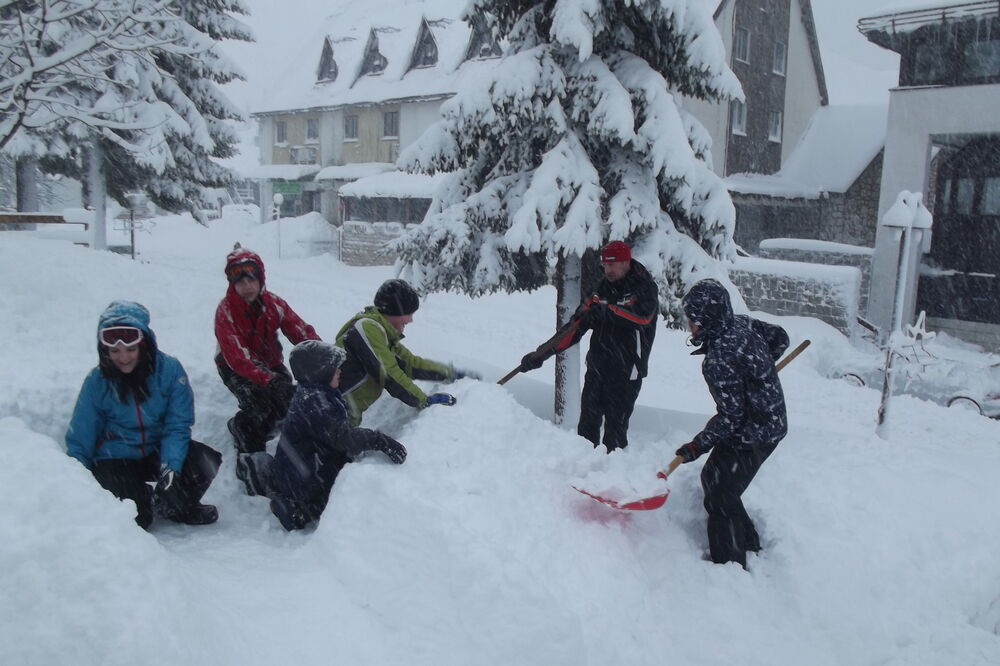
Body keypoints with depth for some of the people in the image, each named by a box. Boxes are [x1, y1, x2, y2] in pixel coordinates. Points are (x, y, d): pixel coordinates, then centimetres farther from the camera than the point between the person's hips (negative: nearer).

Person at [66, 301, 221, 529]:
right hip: (115, 460, -1)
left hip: (158, 451, 1)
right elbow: (79, 441, -5)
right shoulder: (97, 381, -13)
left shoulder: (169, 369, -15)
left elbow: (177, 426, -14)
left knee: (204, 461, -26)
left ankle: (179, 507, 5)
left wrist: (170, 470, -27)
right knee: (132, 516, -24)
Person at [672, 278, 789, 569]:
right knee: (712, 478, 21)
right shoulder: (742, 323, -5)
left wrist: (697, 446, -15)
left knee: (720, 497, -1)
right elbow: (779, 337, 13)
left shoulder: (720, 360, -30)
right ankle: (749, 542, 37)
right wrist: (758, 369, 24)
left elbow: (731, 417, -25)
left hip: (751, 437, -10)